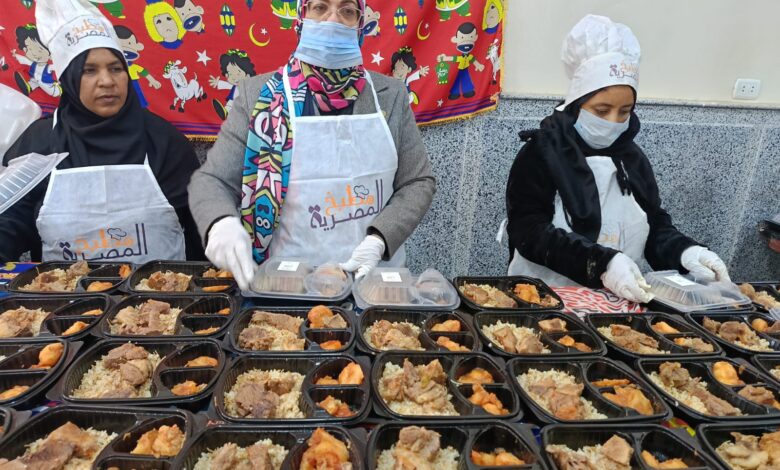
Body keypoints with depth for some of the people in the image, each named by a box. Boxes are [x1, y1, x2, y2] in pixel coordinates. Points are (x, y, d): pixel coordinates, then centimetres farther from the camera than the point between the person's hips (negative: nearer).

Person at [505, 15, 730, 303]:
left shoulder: (631, 158, 8)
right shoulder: (541, 153, -9)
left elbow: (655, 225, 11)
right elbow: (528, 231, -17)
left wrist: (683, 251, -11)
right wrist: (601, 262, -27)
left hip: (621, 299, 5)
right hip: (548, 293, -4)